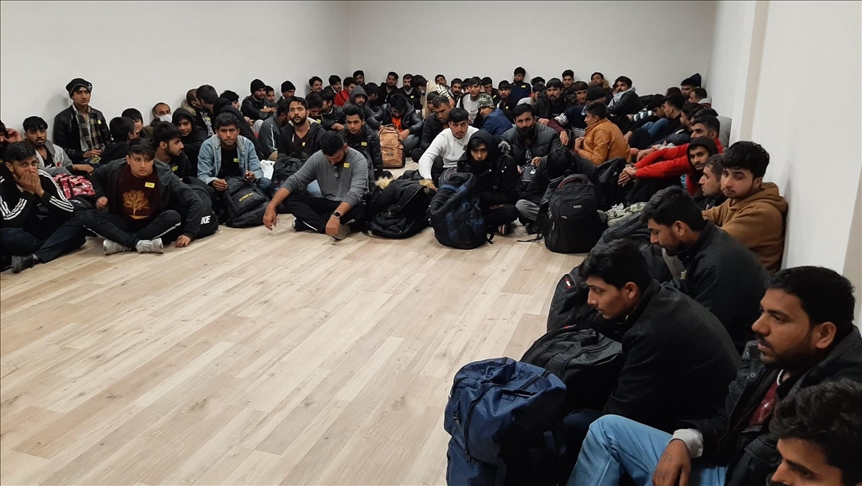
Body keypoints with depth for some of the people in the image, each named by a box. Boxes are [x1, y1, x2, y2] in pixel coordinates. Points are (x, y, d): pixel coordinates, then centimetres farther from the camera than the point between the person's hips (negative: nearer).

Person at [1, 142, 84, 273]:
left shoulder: (43, 177, -6)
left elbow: (69, 211, -10)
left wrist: (41, 192, -20)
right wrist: (28, 192, -20)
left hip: (46, 231, 4)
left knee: (77, 222, -22)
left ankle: (33, 257, -31)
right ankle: (57, 245, -18)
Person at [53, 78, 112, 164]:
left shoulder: (98, 115, 17)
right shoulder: (62, 119, 2)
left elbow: (107, 139, 21)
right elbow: (61, 149, -1)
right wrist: (84, 154, -14)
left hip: (102, 158, 5)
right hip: (79, 162, -5)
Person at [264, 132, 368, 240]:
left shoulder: (358, 160, -19)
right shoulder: (317, 158, -8)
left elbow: (355, 193, -33)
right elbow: (293, 182, -9)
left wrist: (336, 215, -50)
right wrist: (271, 206, -22)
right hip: (328, 204, 4)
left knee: (359, 210, -40)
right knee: (289, 198, -15)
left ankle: (309, 222, -23)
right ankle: (327, 227, -29)